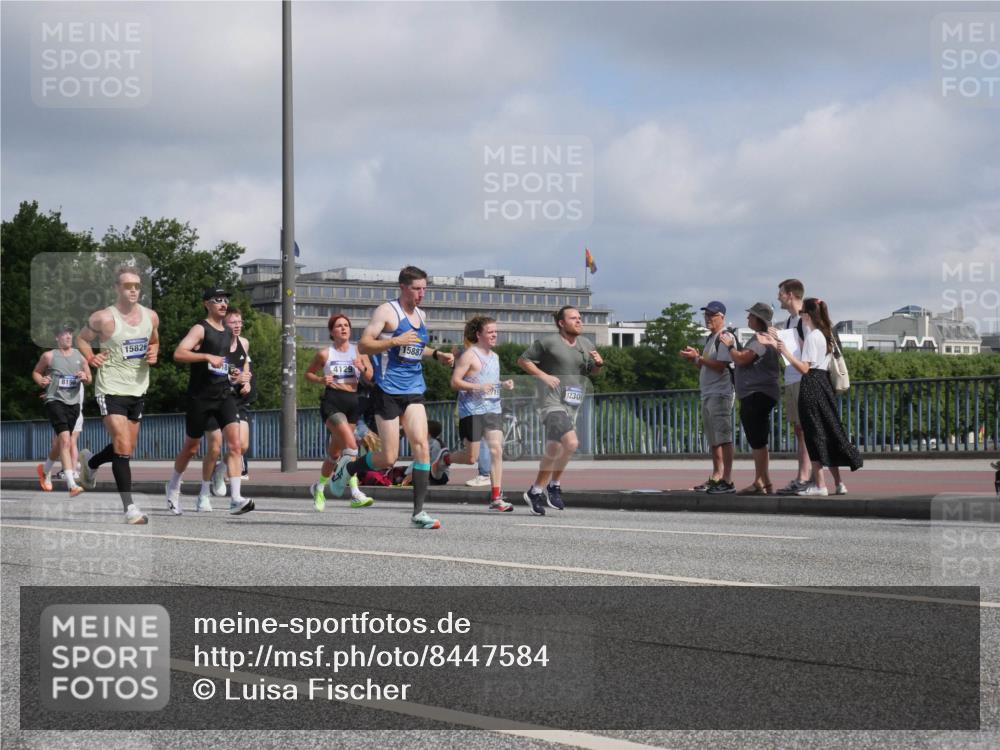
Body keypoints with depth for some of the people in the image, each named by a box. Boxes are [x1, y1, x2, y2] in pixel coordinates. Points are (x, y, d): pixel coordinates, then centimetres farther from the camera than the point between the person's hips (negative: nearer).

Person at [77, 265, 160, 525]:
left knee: (126, 448, 15)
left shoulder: (150, 317, 3)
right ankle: (130, 508, -10)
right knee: (123, 448, -14)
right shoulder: (104, 318, -11)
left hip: (138, 389, 6)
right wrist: (91, 359, -12)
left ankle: (90, 463, 46)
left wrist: (154, 354, 0)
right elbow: (81, 339, 4)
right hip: (111, 389, -6)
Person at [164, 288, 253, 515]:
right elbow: (178, 353, -22)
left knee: (235, 443, -13)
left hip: (224, 394, 5)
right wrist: (207, 357, -30)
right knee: (191, 448, 9)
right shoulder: (200, 329, -8)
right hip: (200, 396, -5)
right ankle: (174, 487, 34)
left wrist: (232, 376, 13)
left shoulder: (228, 333, 14)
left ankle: (235, 499, -19)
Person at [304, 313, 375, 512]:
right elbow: (308, 373, 14)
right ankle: (355, 493, -28)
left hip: (353, 402, 4)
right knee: (350, 442, -25)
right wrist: (321, 379, -6)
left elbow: (371, 379, 10)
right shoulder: (325, 354, 3)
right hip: (332, 402, -4)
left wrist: (362, 368, -11)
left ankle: (319, 488, 35)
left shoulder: (359, 352, 9)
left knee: (336, 451, 12)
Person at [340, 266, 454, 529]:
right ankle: (348, 467, 25)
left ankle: (418, 512, -8)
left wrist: (437, 354, 14)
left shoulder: (420, 315, 15)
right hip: (388, 391, -6)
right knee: (388, 458, -4)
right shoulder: (386, 311, -7)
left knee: (421, 446, -9)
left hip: (414, 390, 6)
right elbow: (363, 345, -13)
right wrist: (395, 341, -24)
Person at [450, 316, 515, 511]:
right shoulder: (469, 355, -7)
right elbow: (455, 382, -12)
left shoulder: (494, 356, 17)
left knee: (496, 449, -9)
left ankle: (496, 498, -9)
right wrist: (478, 387, -23)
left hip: (493, 409, 6)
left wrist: (504, 384, 9)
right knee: (471, 458, -3)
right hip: (472, 411, -6)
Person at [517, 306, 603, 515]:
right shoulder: (548, 342, -6)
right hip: (551, 402, -8)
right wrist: (543, 375, -14)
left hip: (572, 405, 8)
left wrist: (599, 363, 1)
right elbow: (523, 360, -1)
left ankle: (535, 492, 31)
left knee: (553, 451, 14)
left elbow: (593, 372, 24)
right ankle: (554, 486, -9)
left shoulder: (585, 344, 13)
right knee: (571, 442, -24)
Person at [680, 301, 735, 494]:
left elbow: (720, 366, -19)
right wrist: (694, 359, 7)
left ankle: (728, 481, -16)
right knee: (713, 440, 12)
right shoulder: (710, 338, 20)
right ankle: (716, 478, 18)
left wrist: (697, 357, -14)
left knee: (723, 438, -13)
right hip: (707, 394, 10)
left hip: (720, 394, -10)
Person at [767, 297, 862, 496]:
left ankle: (819, 485, -5)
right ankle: (838, 483, 12)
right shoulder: (825, 334, 15)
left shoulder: (812, 336, -13)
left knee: (814, 434, -5)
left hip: (811, 385, -9)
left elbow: (804, 368, -17)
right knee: (828, 433, 11)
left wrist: (785, 351, -14)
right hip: (823, 384, 9)